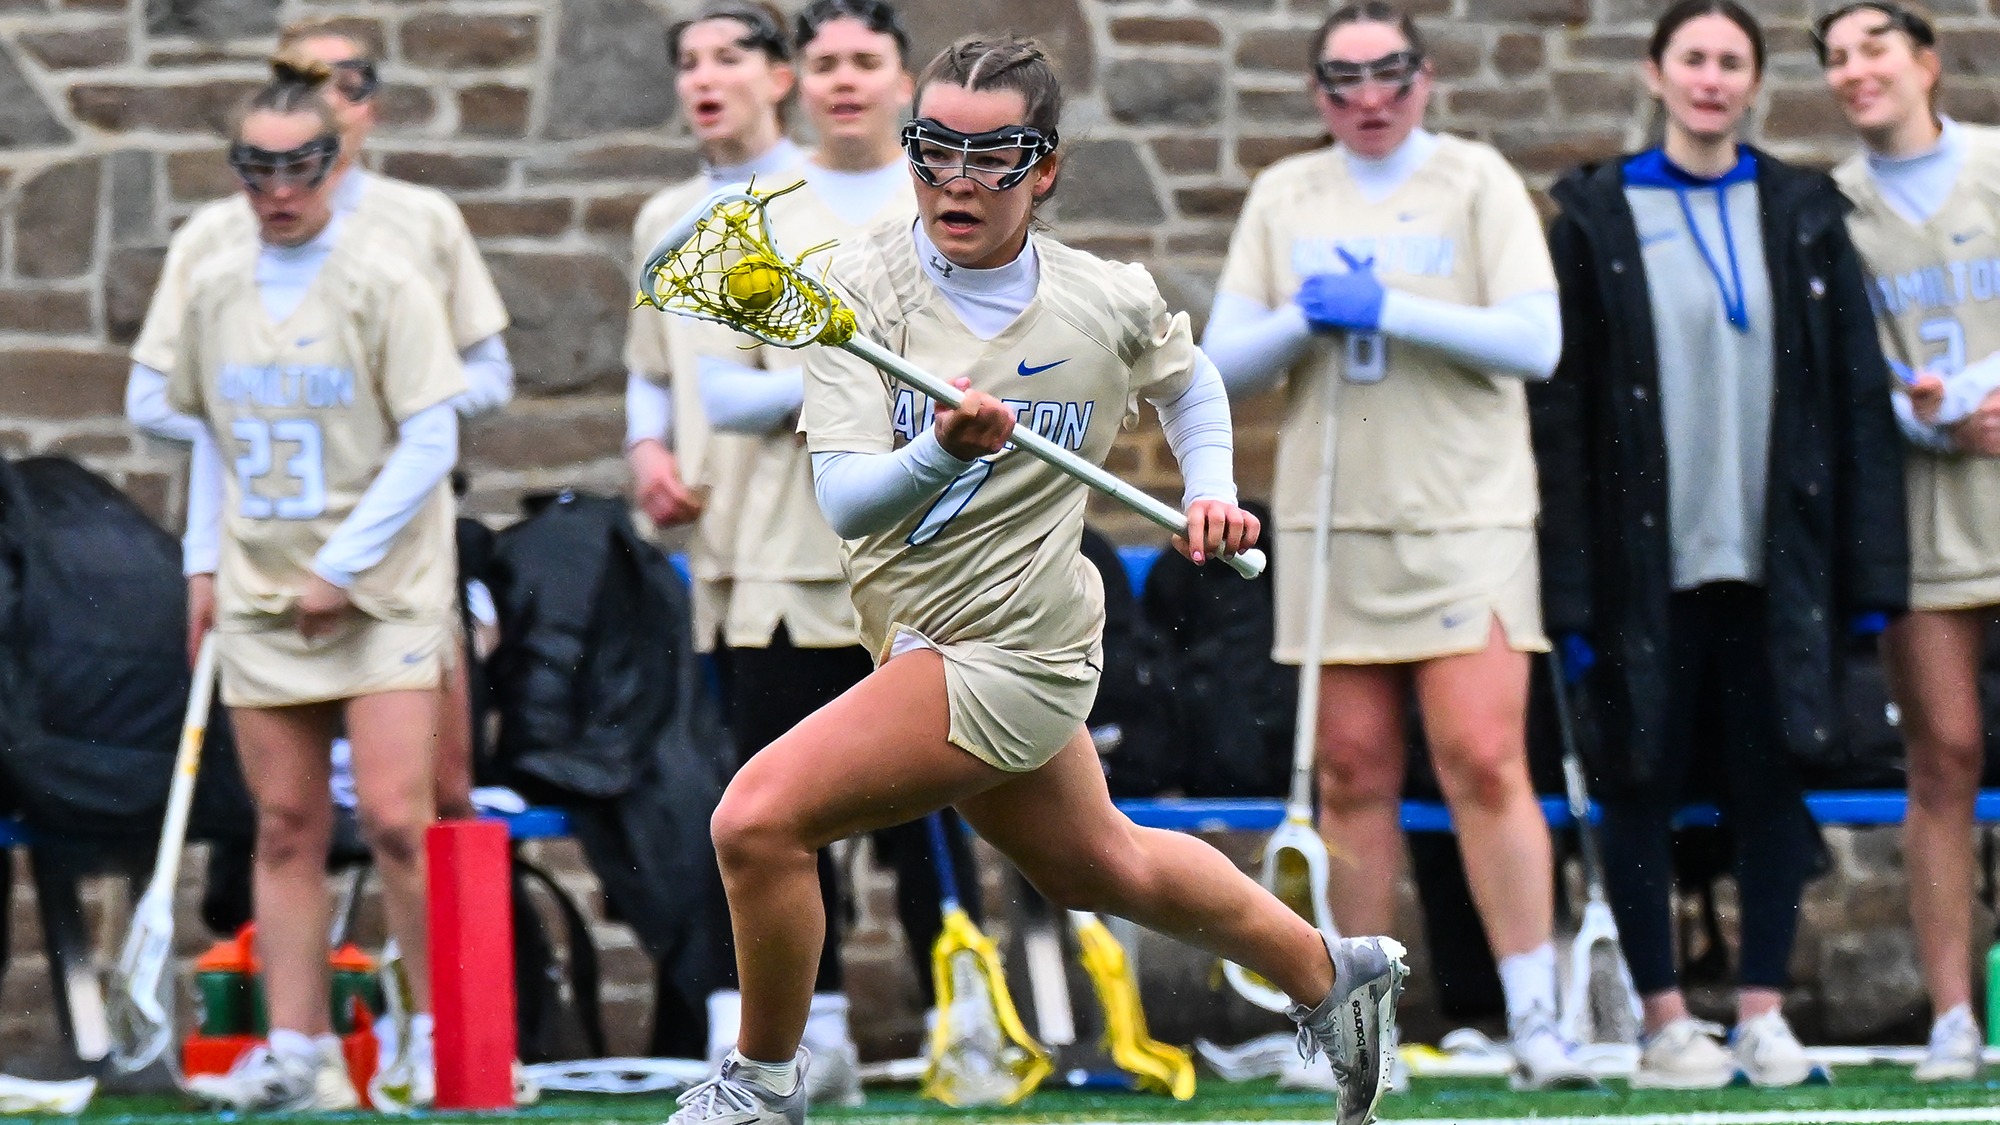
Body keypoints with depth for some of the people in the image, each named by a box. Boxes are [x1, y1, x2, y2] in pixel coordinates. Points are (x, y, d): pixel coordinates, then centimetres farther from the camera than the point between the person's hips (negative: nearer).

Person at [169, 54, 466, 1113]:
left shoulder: (384, 280, -7)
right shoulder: (214, 286, 8)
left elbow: (431, 443, -9)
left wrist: (342, 568, -12)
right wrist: (204, 560, 10)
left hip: (382, 590, -5)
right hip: (260, 594, 5)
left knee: (394, 818, -12)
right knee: (286, 827, 4)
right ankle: (295, 1051, 7)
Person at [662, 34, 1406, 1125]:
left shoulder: (1112, 302, -11)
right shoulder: (864, 281, -11)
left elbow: (1188, 378, 16)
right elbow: (843, 503, -21)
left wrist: (1212, 490, 1)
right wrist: (940, 452, -39)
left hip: (1009, 654, -5)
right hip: (923, 636, 5)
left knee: (757, 818, -19)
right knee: (1099, 865, 25)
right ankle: (1328, 973, 49)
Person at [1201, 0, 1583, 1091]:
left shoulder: (1477, 179, 2)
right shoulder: (1283, 194, 13)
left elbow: (1535, 339, -9)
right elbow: (1222, 364, 9)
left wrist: (1389, 309, -15)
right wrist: (1304, 319, -10)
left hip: (1467, 518, -3)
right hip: (1328, 517, 3)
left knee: (1484, 762, -13)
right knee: (1354, 773, 3)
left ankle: (1534, 1020, -11)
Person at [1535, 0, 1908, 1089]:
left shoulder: (1802, 216, 8)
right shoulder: (1597, 220, 1)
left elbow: (1857, 390, 7)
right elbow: (1560, 401, -2)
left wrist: (1867, 567, 1)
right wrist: (1568, 580, -9)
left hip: (1772, 554, 2)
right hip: (1646, 558, -2)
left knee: (1770, 777, 2)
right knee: (1643, 781, 2)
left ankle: (1761, 1015, 10)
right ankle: (1664, 1023, 8)